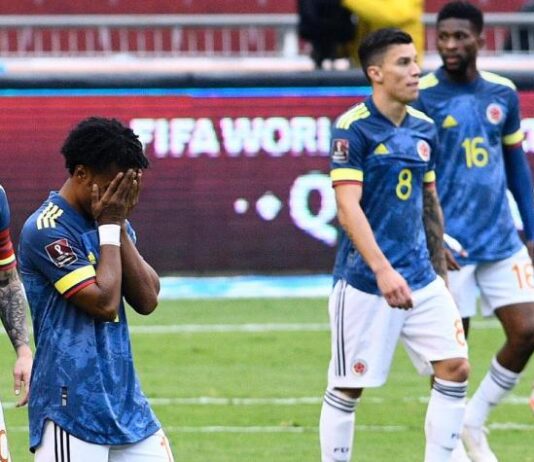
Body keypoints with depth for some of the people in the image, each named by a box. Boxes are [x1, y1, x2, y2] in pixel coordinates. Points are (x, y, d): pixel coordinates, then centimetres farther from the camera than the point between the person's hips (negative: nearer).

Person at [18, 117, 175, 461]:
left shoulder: (113, 223, 13)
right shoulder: (46, 230, -12)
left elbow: (147, 300, 3)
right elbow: (104, 303, -17)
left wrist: (119, 227, -2)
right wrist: (108, 227, -9)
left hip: (127, 402, 8)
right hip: (72, 404, -8)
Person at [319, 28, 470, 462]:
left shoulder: (424, 127, 8)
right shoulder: (353, 128, -12)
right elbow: (348, 207, -18)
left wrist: (439, 265, 17)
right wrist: (383, 270, -27)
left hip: (421, 279, 6)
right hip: (364, 281, -6)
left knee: (455, 368, -2)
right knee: (348, 387, 2)